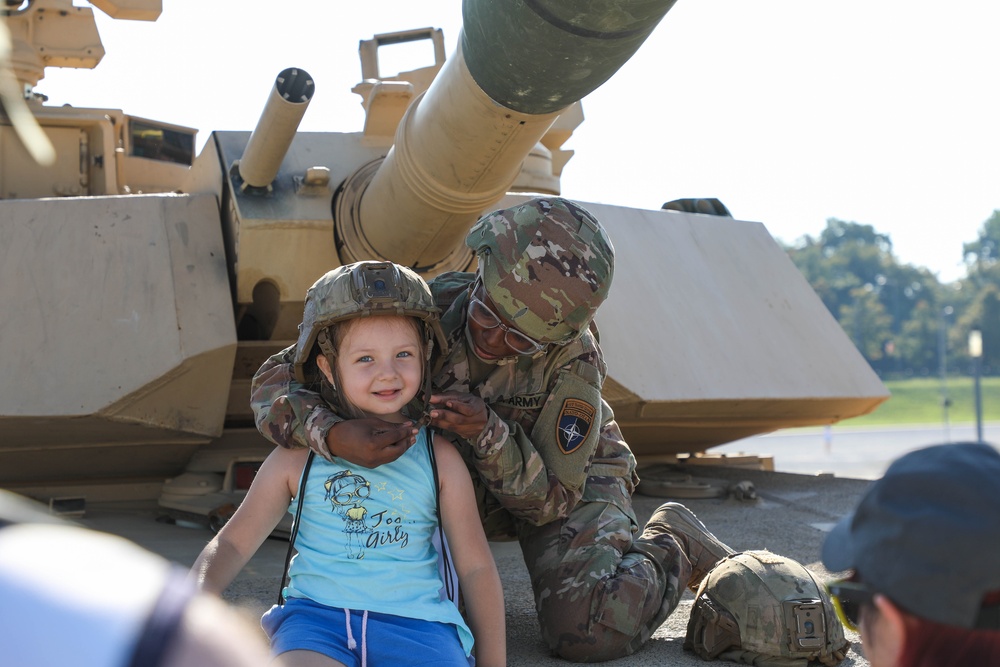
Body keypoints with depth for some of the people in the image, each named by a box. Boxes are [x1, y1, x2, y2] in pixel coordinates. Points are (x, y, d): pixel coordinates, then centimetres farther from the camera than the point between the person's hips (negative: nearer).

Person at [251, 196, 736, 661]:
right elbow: (276, 380, -30)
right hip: (458, 481, 4)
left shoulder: (573, 360, -33)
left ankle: (674, 544, 3)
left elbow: (551, 500, -26)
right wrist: (334, 435, -52)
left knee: (588, 630, -27)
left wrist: (490, 434, -44)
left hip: (571, 476, -3)